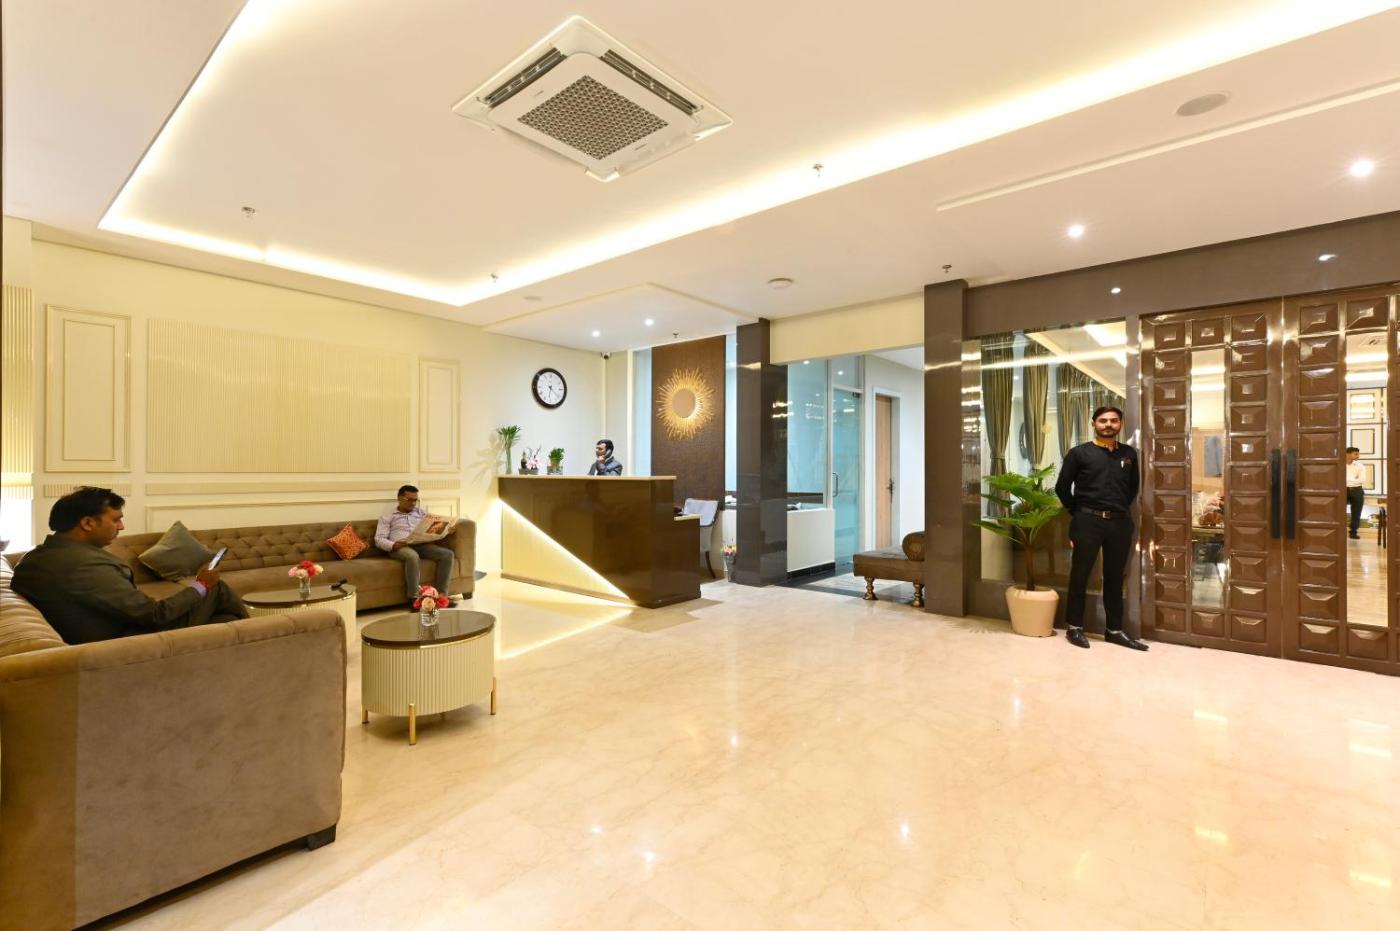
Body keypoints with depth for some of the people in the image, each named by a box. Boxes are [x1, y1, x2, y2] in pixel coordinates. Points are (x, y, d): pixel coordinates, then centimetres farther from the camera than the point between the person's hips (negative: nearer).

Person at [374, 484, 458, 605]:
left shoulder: (421, 512, 23)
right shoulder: (387, 516, 11)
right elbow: (379, 539, 3)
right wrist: (393, 545, -19)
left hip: (420, 545, 4)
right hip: (399, 547, -4)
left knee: (447, 554, -22)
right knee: (412, 556, -41)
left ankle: (441, 593, -24)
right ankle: (414, 598, -35)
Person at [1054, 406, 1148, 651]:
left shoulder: (1129, 454, 10)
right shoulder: (1080, 453, -2)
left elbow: (1133, 487, 20)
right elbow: (1062, 487, 1)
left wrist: (1121, 509, 11)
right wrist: (1077, 513, 1)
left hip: (1120, 522, 4)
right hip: (1088, 521, -4)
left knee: (1115, 577, 11)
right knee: (1080, 575, 3)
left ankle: (1114, 629, 21)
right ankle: (1074, 626, 12)